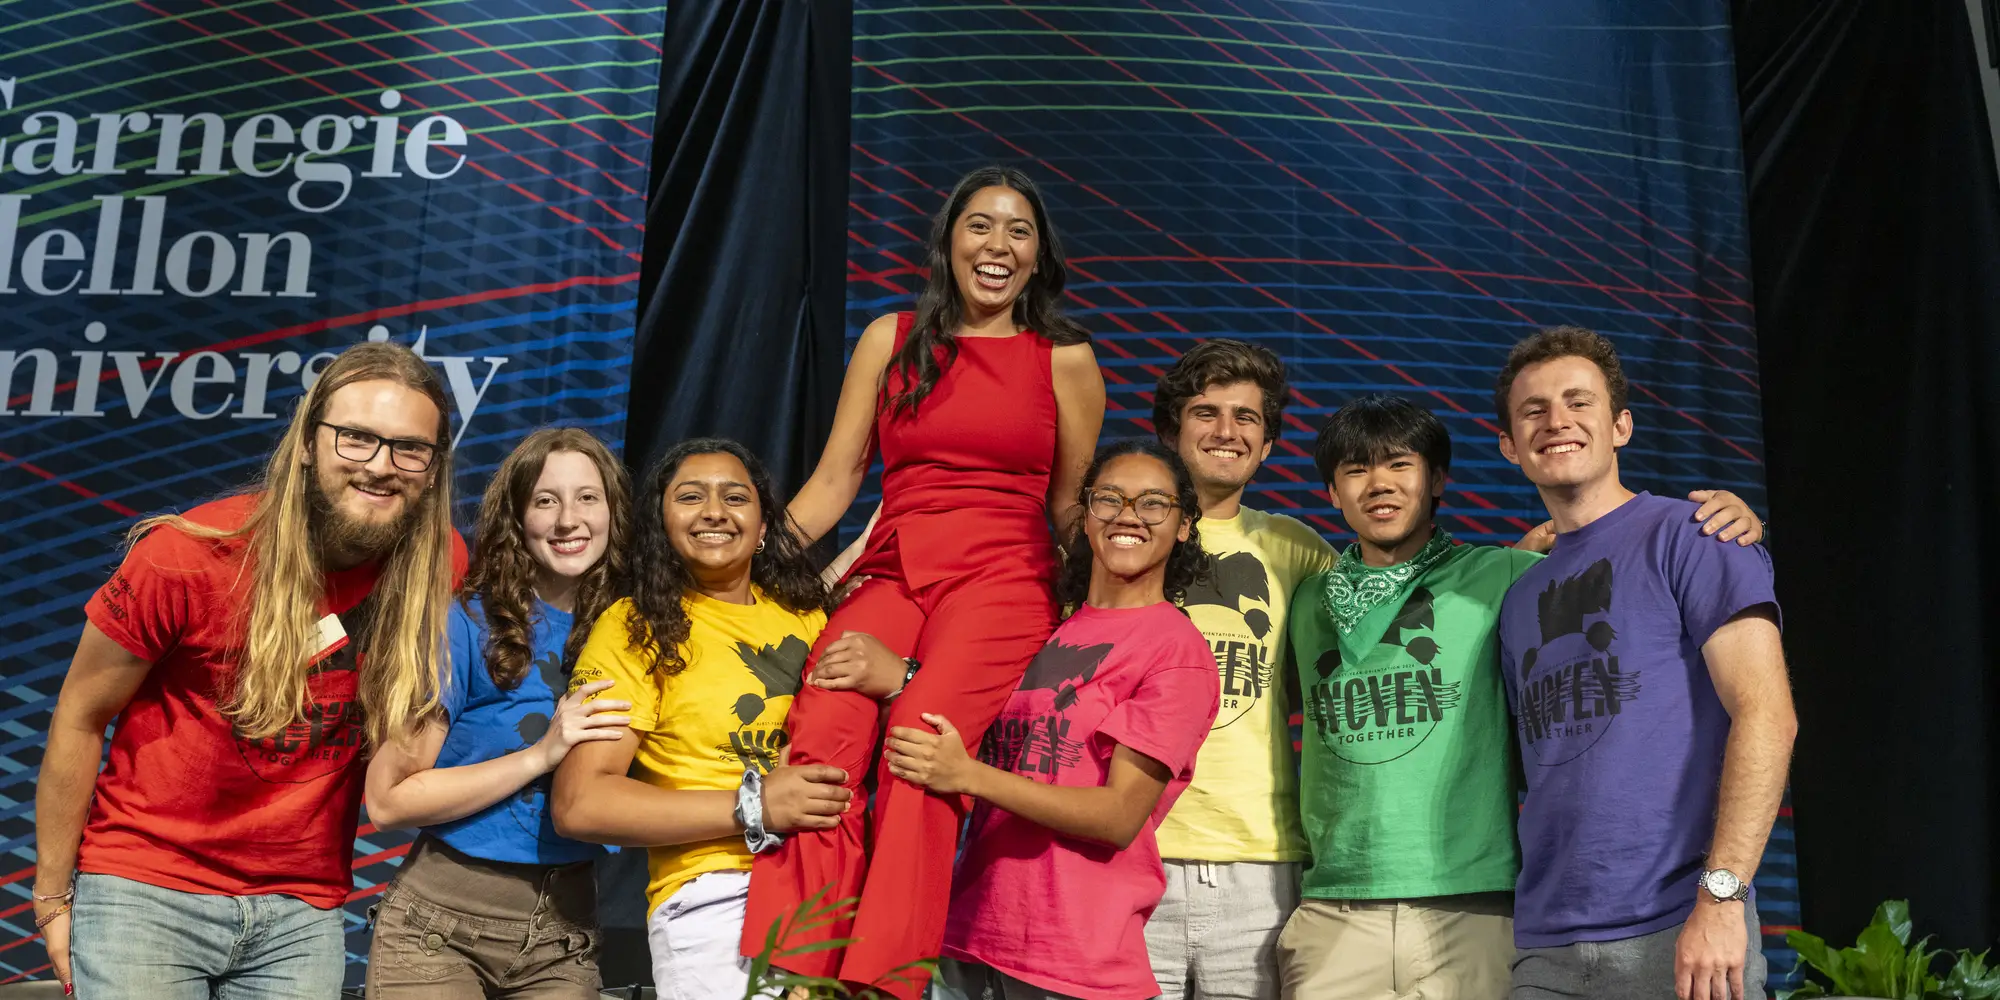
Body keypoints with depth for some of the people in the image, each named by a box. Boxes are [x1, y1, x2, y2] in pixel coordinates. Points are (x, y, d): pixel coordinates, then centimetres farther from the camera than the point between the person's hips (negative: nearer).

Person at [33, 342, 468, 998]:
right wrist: (53, 900, 0)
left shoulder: (441, 565, -8)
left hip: (303, 914, 3)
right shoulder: (188, 556, -16)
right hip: (146, 891, -2)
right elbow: (79, 719, -4)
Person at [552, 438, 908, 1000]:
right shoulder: (635, 627, -1)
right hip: (716, 904, -4)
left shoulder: (806, 611, 12)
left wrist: (896, 676, -5)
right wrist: (751, 807, -14)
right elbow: (579, 804, -10)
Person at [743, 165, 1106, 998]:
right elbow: (833, 481, 14)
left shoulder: (1065, 358, 13)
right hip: (891, 574, 2)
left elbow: (1071, 504, 18)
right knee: (821, 737, -28)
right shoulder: (891, 339, 16)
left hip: (1004, 579, -2)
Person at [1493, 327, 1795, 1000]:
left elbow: (1766, 716, -11)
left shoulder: (1687, 537, -2)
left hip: (1677, 933, -5)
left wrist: (1720, 893, -19)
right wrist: (1531, 911, 5)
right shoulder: (1520, 598, 15)